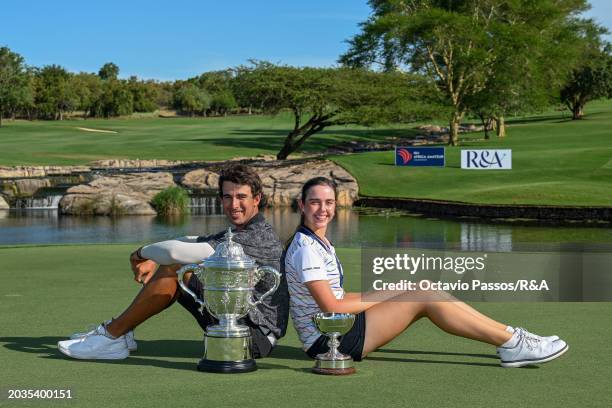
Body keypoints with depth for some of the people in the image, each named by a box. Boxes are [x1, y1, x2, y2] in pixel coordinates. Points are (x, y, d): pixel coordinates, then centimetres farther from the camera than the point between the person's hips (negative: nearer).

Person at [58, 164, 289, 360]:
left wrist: (142, 253, -7)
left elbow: (177, 252, -26)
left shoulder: (256, 238, -21)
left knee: (175, 268, -17)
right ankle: (121, 333, 9)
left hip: (257, 335, -10)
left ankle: (112, 335, -8)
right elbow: (193, 243, 18)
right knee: (174, 267, 10)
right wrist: (153, 259, 0)